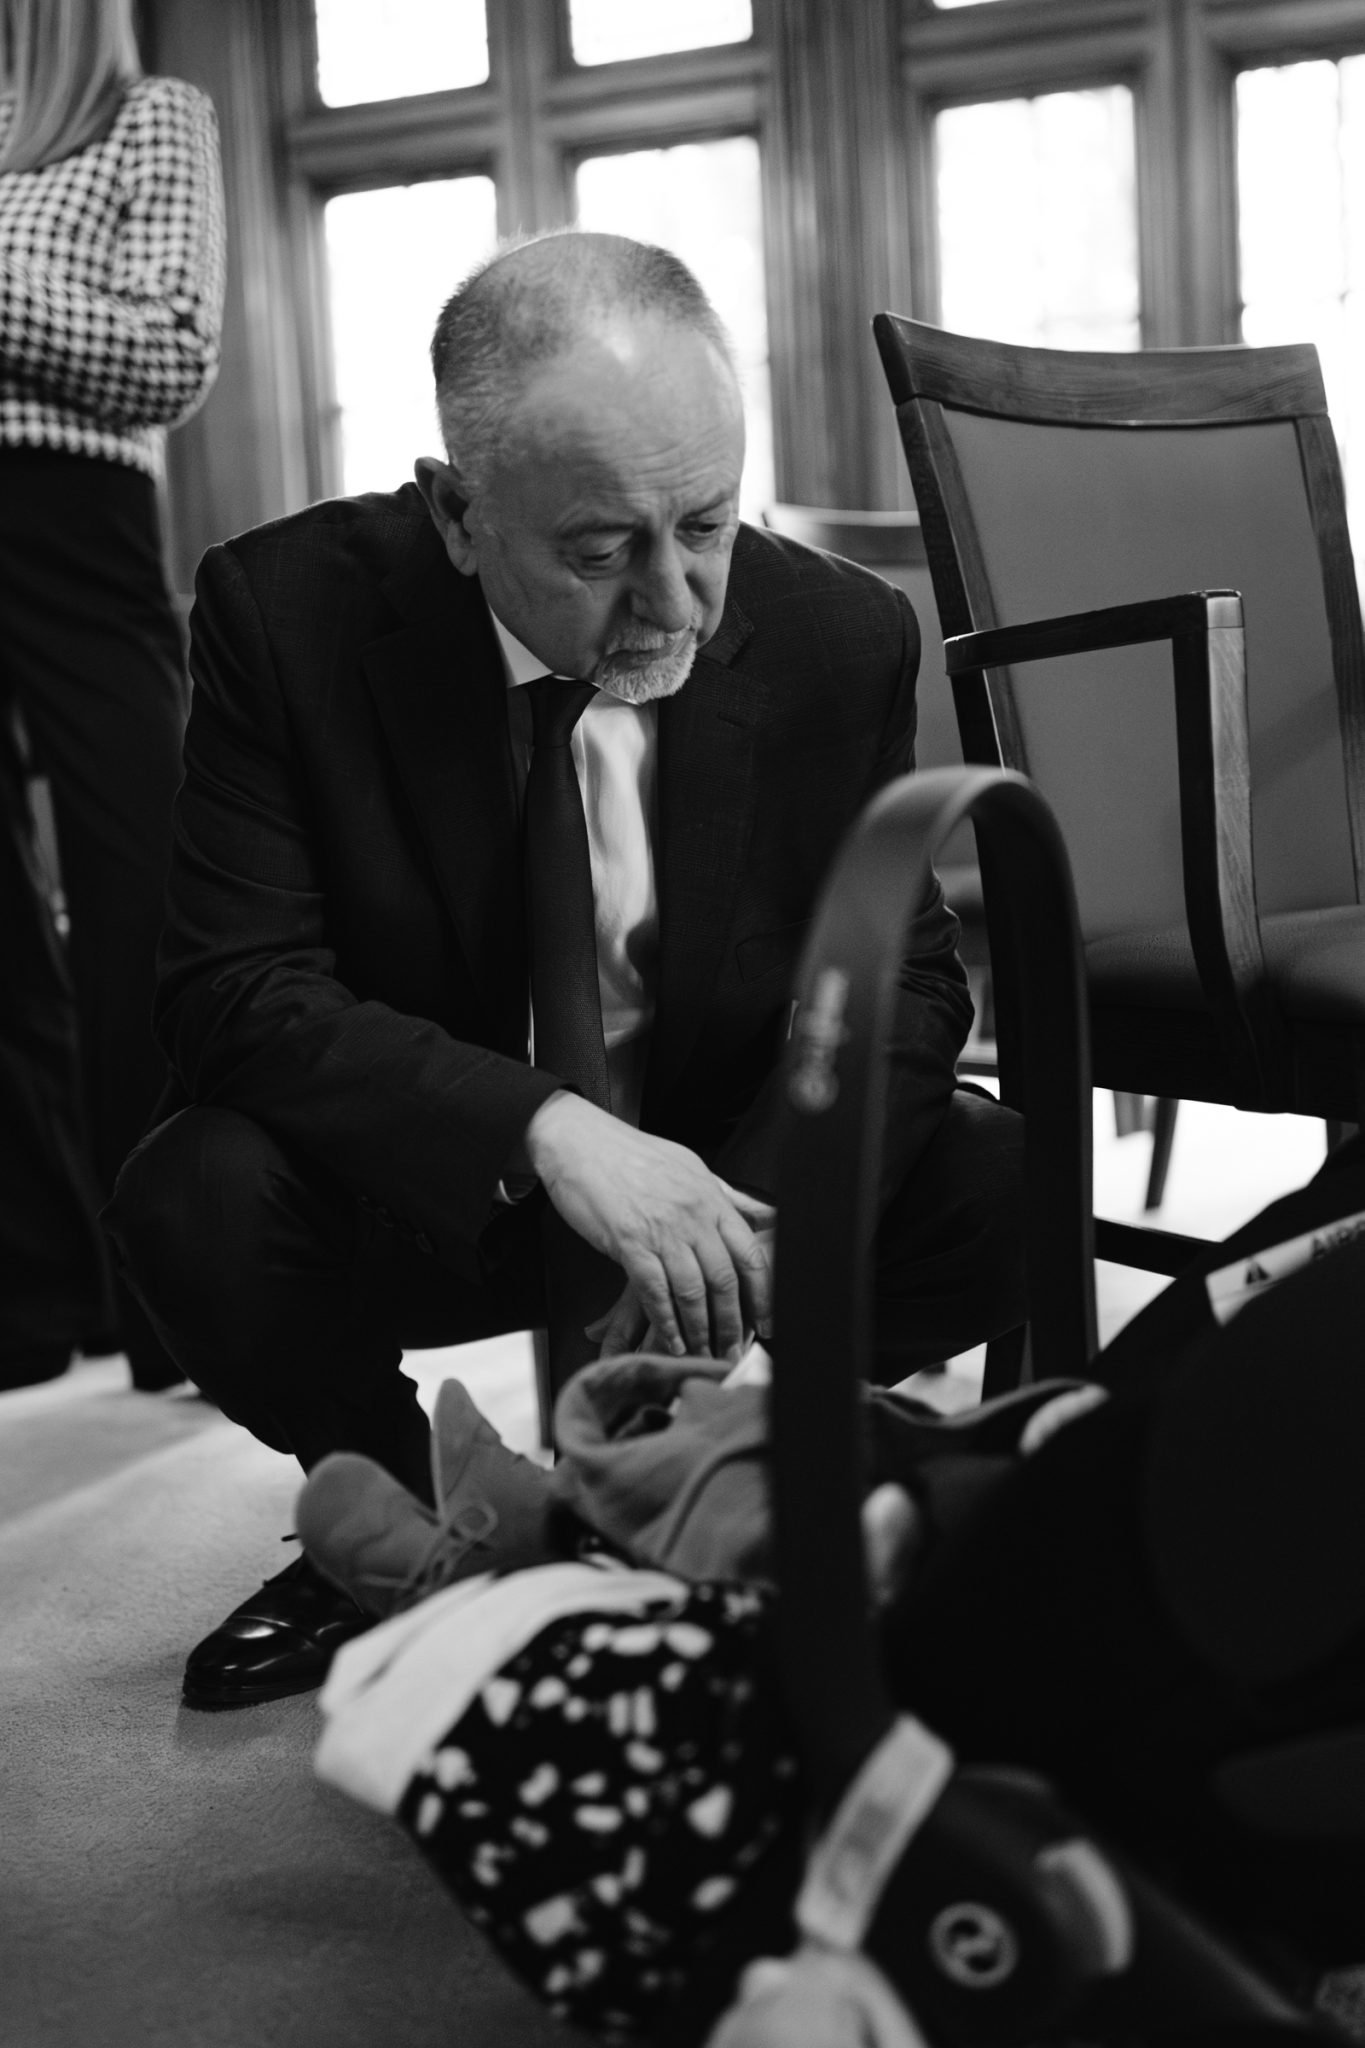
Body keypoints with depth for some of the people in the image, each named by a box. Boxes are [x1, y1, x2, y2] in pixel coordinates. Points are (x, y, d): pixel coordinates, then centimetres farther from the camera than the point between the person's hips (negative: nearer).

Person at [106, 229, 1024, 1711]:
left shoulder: (840, 637, -12)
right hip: (415, 1188, -1)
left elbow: (899, 975, -6)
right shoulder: (288, 613, -18)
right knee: (194, 1200, -31)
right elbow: (231, 989, -22)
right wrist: (545, 1132, -37)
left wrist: (755, 1224, -26)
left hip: (724, 1172, 2)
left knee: (1015, 1188, -22)